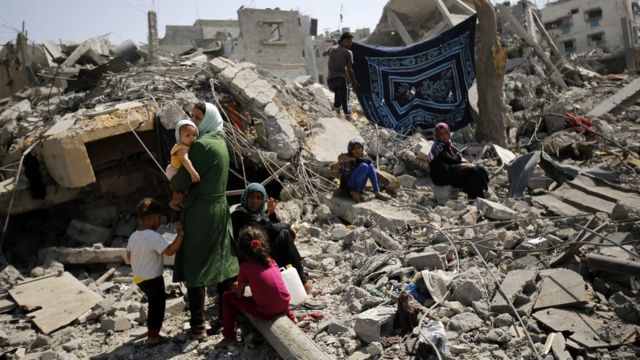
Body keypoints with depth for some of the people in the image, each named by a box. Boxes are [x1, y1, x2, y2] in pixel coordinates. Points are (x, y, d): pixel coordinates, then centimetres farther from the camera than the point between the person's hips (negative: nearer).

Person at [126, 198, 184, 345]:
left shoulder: (133, 236, 2)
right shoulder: (154, 236, -25)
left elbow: (129, 257, 11)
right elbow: (170, 251, -32)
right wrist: (180, 234, -27)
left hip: (139, 278, 8)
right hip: (153, 279, -8)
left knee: (153, 303, 25)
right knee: (157, 305, 6)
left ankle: (152, 329, 37)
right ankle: (153, 336, 13)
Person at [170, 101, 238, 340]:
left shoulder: (201, 145, -17)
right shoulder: (219, 143, 11)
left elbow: (183, 180, -16)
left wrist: (173, 185, 7)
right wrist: (184, 200, 2)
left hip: (200, 214, -9)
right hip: (219, 209, 9)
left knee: (195, 268, 2)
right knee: (222, 265, 14)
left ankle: (198, 327, 9)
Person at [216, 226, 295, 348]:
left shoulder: (246, 267, -8)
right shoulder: (272, 262, 6)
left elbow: (239, 295, 0)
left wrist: (236, 287, 21)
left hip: (266, 312, -5)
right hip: (283, 305, 5)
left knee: (227, 297, 10)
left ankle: (229, 337, 11)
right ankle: (290, 317, 36)